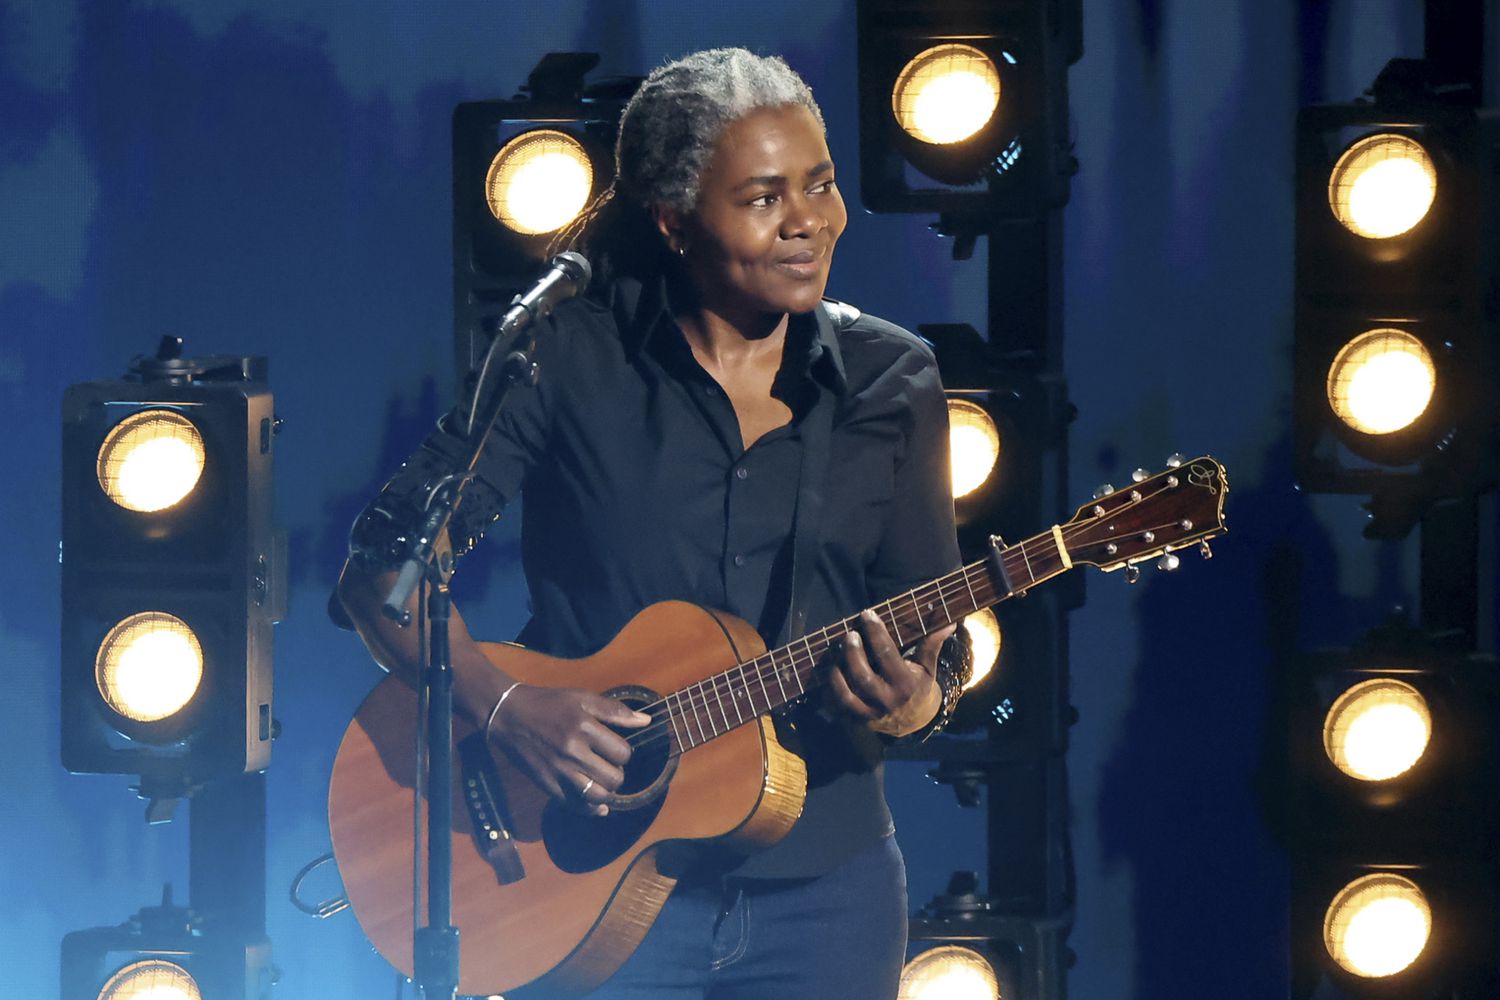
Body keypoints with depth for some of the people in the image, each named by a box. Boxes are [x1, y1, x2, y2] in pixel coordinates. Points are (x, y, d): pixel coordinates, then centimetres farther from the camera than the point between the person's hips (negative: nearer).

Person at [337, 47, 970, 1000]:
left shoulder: (889, 383, 3)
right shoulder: (573, 356, -5)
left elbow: (939, 650, 5)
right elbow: (384, 563, -6)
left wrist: (910, 704, -18)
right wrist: (507, 703, -20)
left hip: (821, 891, 3)